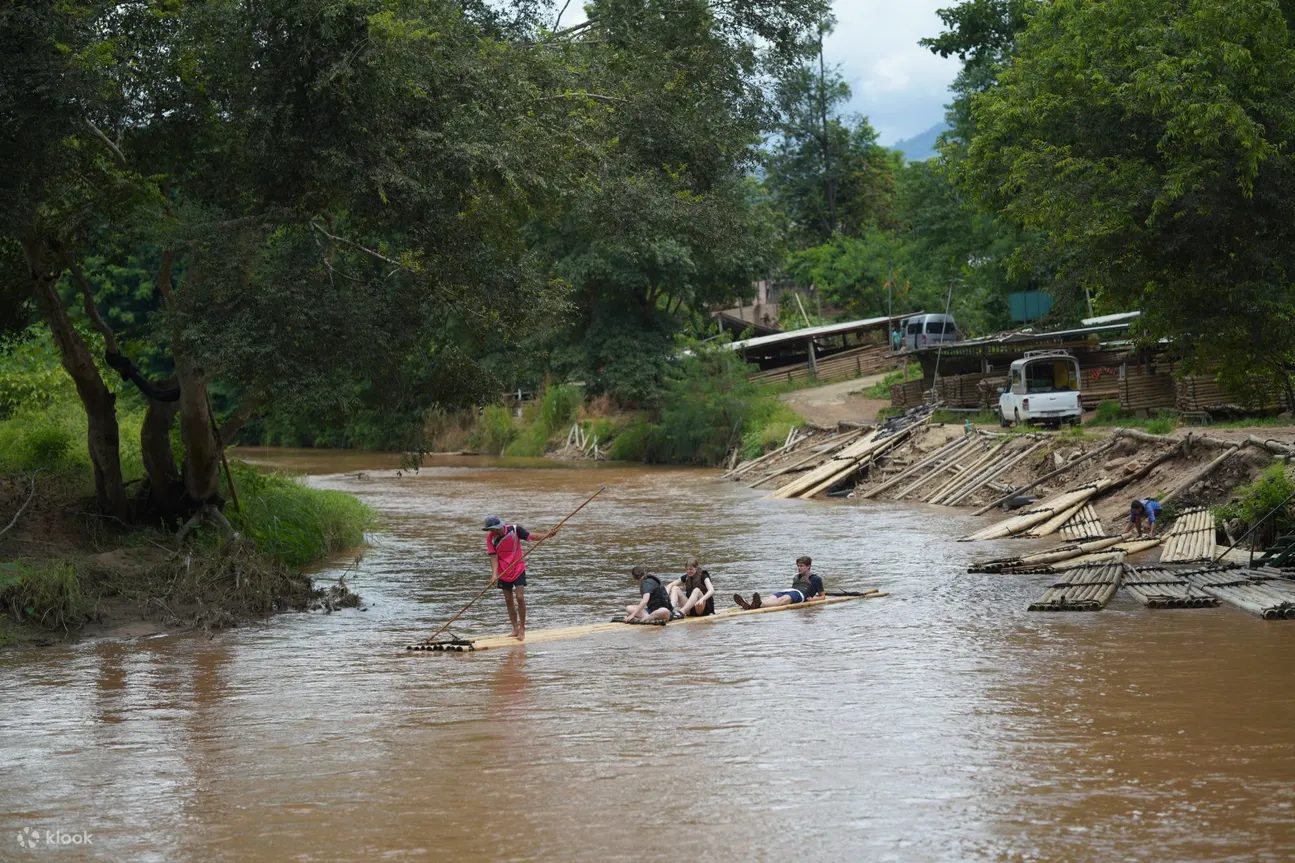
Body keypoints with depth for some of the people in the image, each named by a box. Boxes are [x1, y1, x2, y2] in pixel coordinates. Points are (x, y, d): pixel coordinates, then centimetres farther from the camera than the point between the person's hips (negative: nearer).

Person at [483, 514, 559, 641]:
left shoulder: (514, 529, -16)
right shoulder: (490, 537, -12)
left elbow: (532, 536, -8)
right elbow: (493, 557, -14)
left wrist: (547, 535, -23)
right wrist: (494, 574, -26)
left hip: (518, 569, -2)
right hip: (503, 572, 2)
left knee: (520, 597, -12)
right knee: (509, 600, 6)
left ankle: (522, 628, -2)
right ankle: (515, 629, 15)